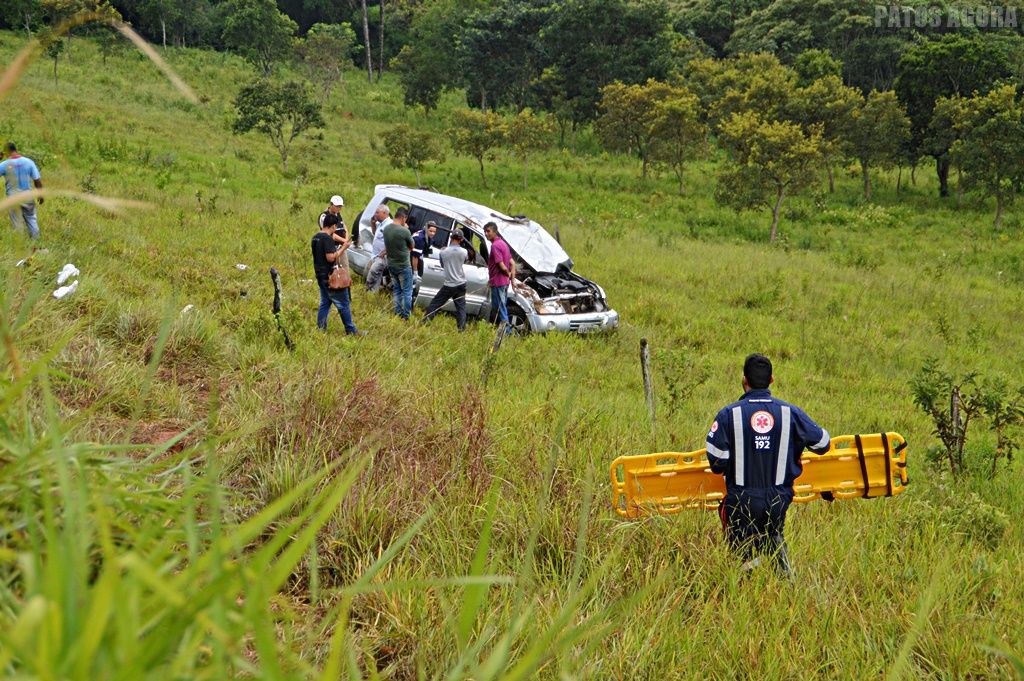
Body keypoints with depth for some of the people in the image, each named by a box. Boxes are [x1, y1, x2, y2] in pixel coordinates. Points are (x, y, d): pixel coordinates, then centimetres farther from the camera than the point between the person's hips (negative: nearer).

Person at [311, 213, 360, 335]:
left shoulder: (316, 237, 11)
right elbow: (331, 258, -24)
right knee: (343, 304, -1)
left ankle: (320, 329, 13)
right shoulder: (327, 239, -18)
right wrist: (343, 248, -16)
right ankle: (350, 330, 4)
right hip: (330, 276, -9)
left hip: (320, 275, 9)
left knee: (324, 303, 14)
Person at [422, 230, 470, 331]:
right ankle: (461, 327, 5)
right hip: (461, 284, 1)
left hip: (449, 285, -1)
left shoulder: (443, 252, -9)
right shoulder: (464, 252, -7)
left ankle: (425, 321, 11)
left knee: (435, 303, 10)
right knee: (461, 307, 9)